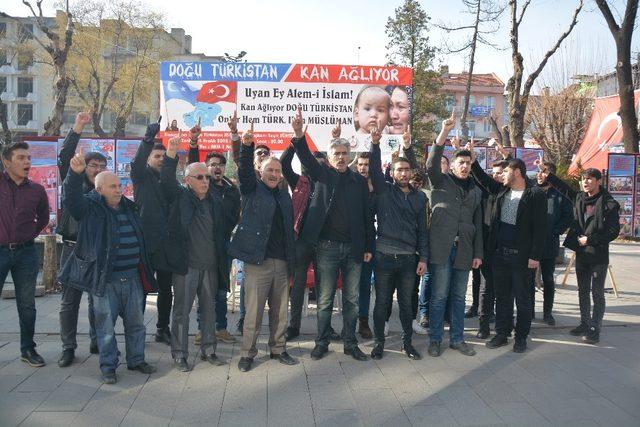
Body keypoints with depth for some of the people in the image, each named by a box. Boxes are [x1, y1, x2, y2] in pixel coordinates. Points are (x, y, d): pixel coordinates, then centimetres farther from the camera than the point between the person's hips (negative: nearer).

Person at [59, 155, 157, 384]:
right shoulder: (90, 207, -2)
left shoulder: (129, 207, 13)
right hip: (105, 279, -5)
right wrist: (76, 173, -42)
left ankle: (136, 360, 28)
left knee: (136, 322, 13)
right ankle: (108, 366, 18)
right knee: (106, 324, 4)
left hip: (133, 277, 5)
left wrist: (147, 270, 19)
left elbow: (141, 240, 21)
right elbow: (71, 197, -24)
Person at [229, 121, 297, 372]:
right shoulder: (252, 189, 5)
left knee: (280, 311, 12)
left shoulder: (284, 196, 17)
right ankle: (247, 353, 13)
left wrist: (291, 260, 13)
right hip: (257, 261, -5)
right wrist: (247, 146, -32)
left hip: (281, 262, 5)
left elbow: (289, 228, 17)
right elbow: (245, 170, -15)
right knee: (253, 312, -1)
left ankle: (278, 349, 26)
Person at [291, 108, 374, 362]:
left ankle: (350, 343, 22)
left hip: (353, 248, 2)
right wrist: (299, 136, -35)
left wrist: (368, 247, 5)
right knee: (325, 300, 7)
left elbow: (367, 215, 8)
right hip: (327, 246, -2)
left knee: (352, 300, 10)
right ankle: (322, 343, 20)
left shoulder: (359, 181, 8)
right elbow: (306, 158, -16)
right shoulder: (322, 176, 3)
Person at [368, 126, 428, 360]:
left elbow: (422, 229, 9)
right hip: (384, 255, -2)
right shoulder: (384, 190, 3)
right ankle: (379, 341, 20)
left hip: (408, 258, 2)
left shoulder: (419, 197, 10)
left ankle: (407, 342, 23)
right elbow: (375, 170, -13)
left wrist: (423, 257, 4)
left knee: (407, 302, 11)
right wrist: (375, 145, -25)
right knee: (381, 302, 6)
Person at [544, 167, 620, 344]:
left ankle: (595, 329, 10)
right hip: (581, 253, 6)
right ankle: (585, 324, 27)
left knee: (597, 293, 3)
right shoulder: (579, 198, 4)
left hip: (599, 255, -6)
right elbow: (563, 187, 18)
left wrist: (590, 239, -16)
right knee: (583, 291, 15)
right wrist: (548, 174, 11)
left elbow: (613, 231, -13)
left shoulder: (609, 204, -12)